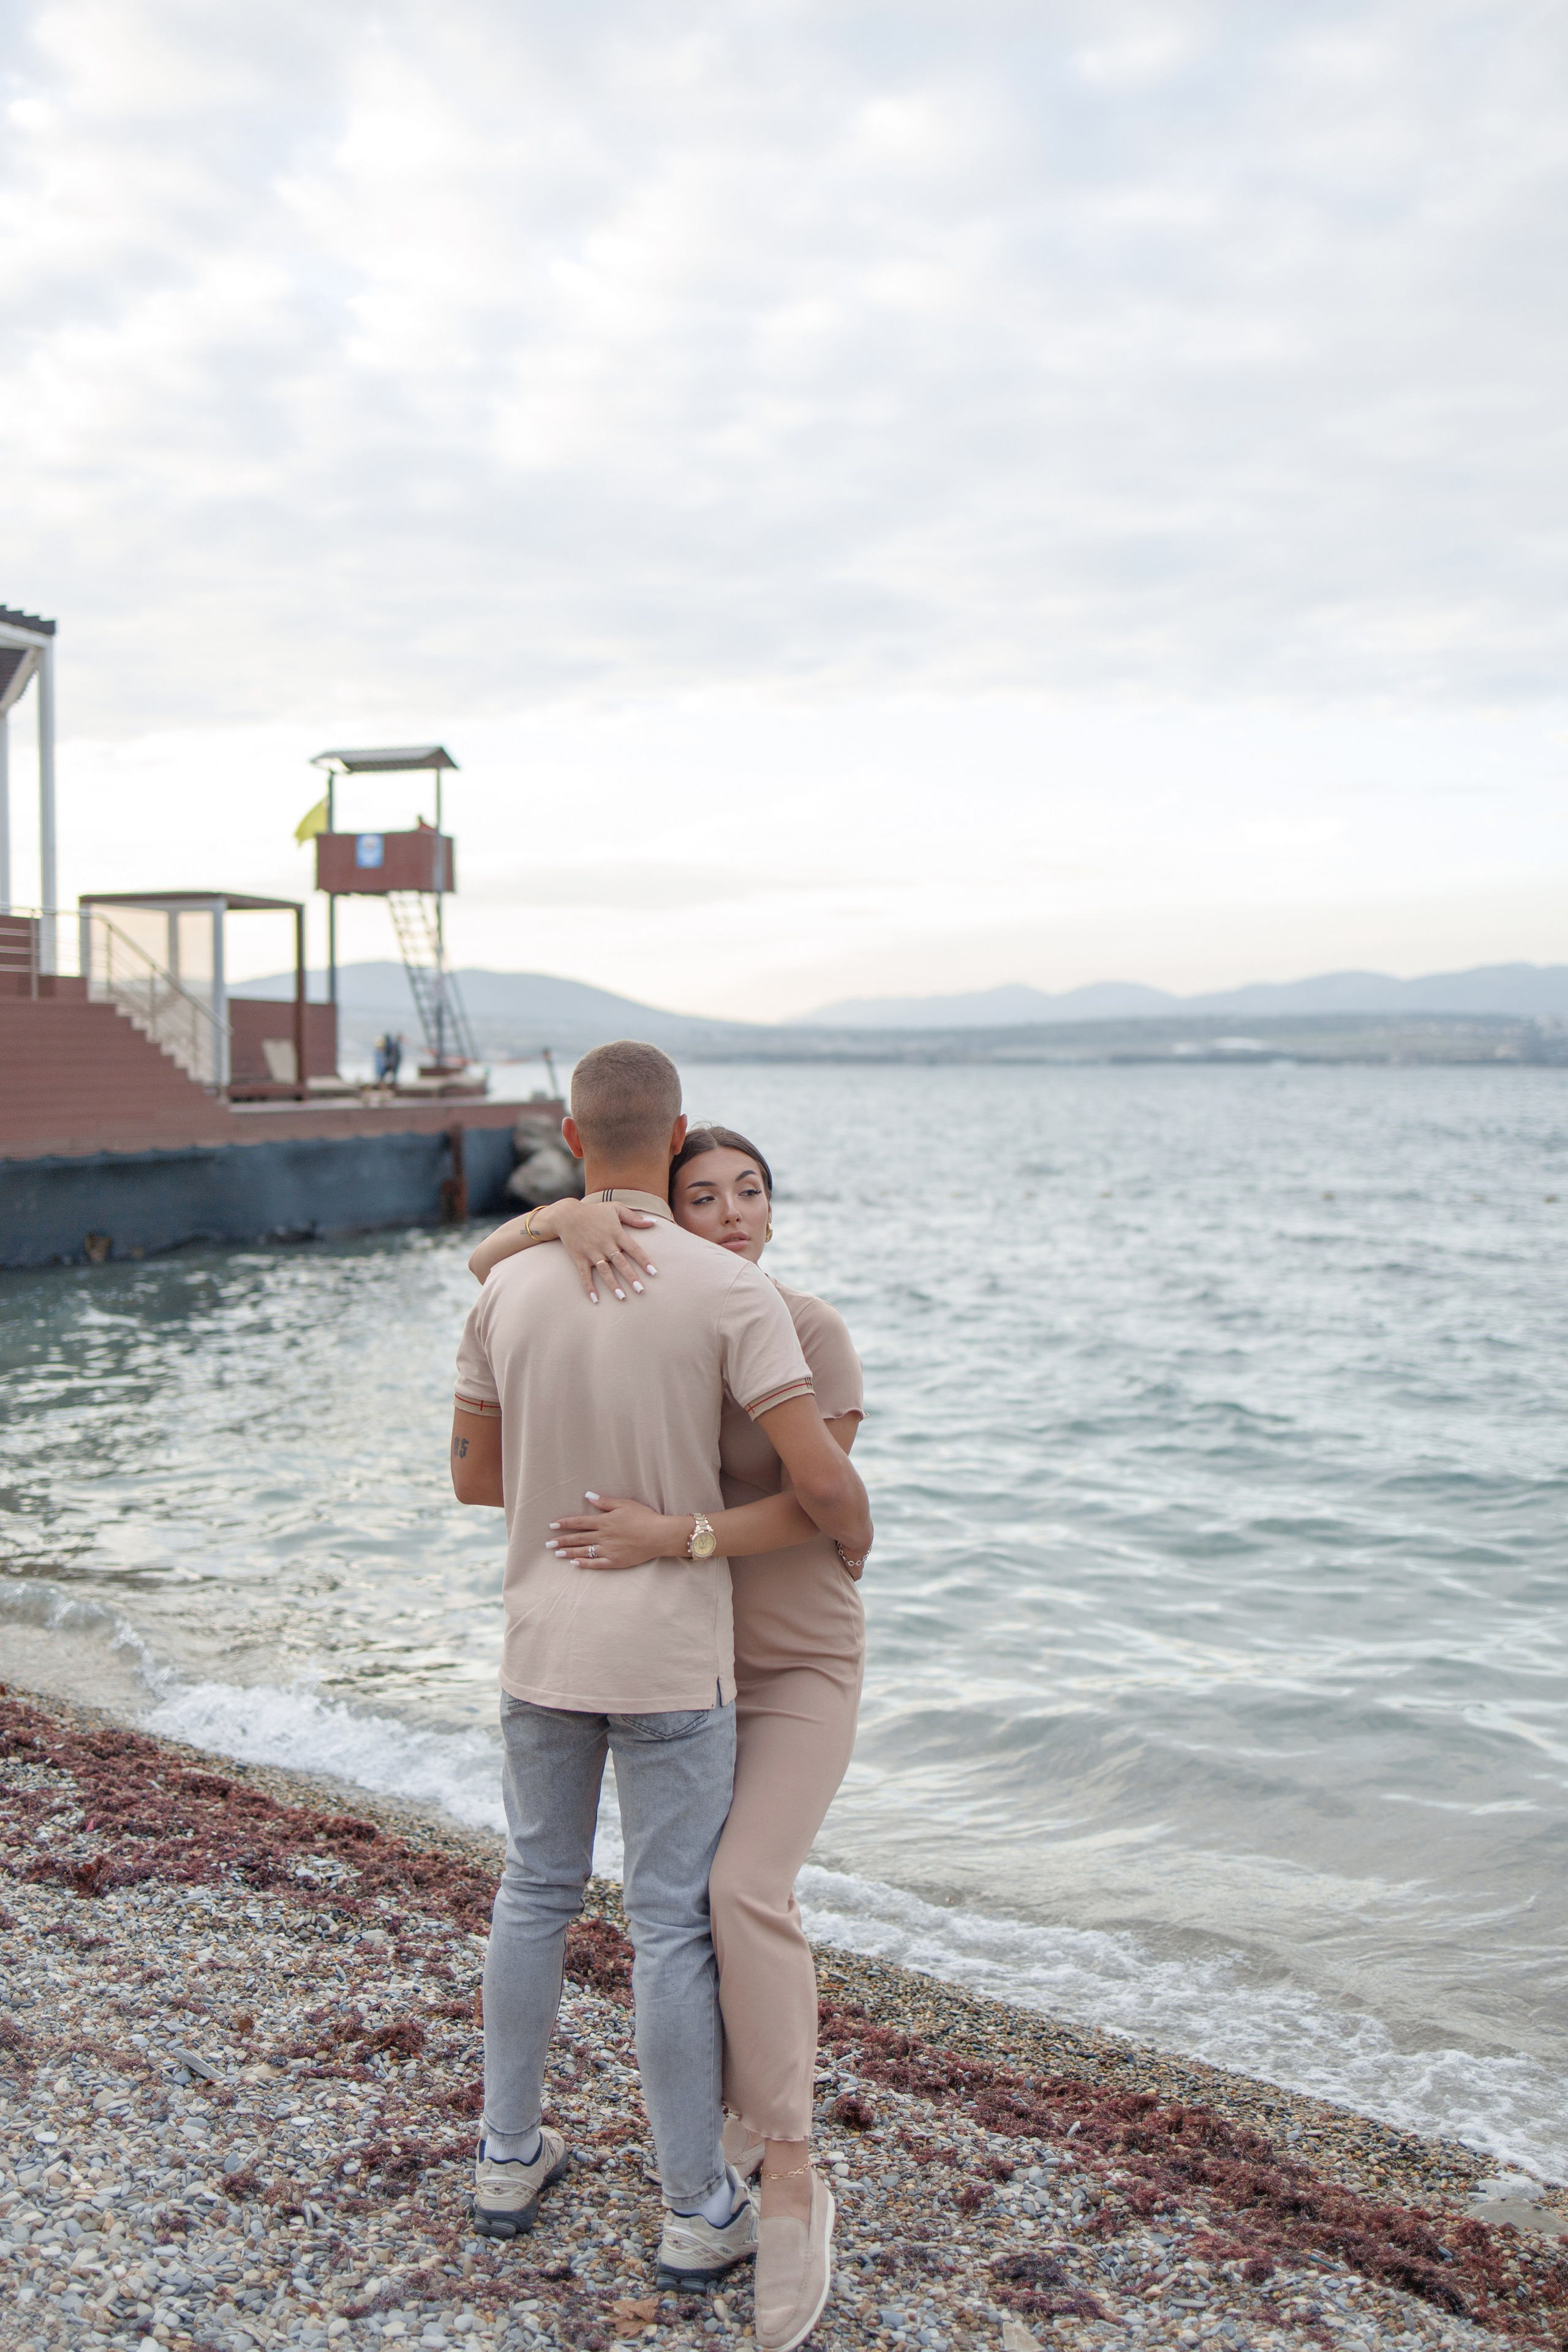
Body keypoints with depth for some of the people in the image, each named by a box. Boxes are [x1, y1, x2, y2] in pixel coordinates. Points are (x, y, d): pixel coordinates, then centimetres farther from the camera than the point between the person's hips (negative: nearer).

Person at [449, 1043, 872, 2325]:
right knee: (677, 1924, 7)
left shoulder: (509, 1289, -4)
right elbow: (819, 1473, -22)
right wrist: (855, 1534, 2)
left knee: (538, 1890, 22)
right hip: (670, 1655, -4)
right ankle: (700, 2211, 21)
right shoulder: (731, 1289, -18)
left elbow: (476, 1475, 5)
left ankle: (511, 2157, 34)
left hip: (544, 1639, 4)